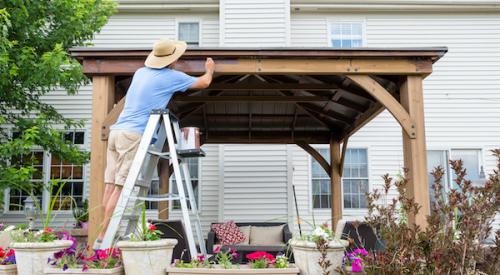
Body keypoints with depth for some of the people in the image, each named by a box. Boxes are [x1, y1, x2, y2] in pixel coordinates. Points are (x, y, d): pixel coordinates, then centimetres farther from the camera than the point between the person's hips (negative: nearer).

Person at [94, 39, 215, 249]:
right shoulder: (170, 76, 0)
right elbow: (204, 83, 10)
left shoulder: (141, 72, 19)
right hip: (133, 135, -8)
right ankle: (103, 237, -9)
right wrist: (209, 69, 33)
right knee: (121, 187, -8)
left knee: (111, 185, 5)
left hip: (116, 131, 8)